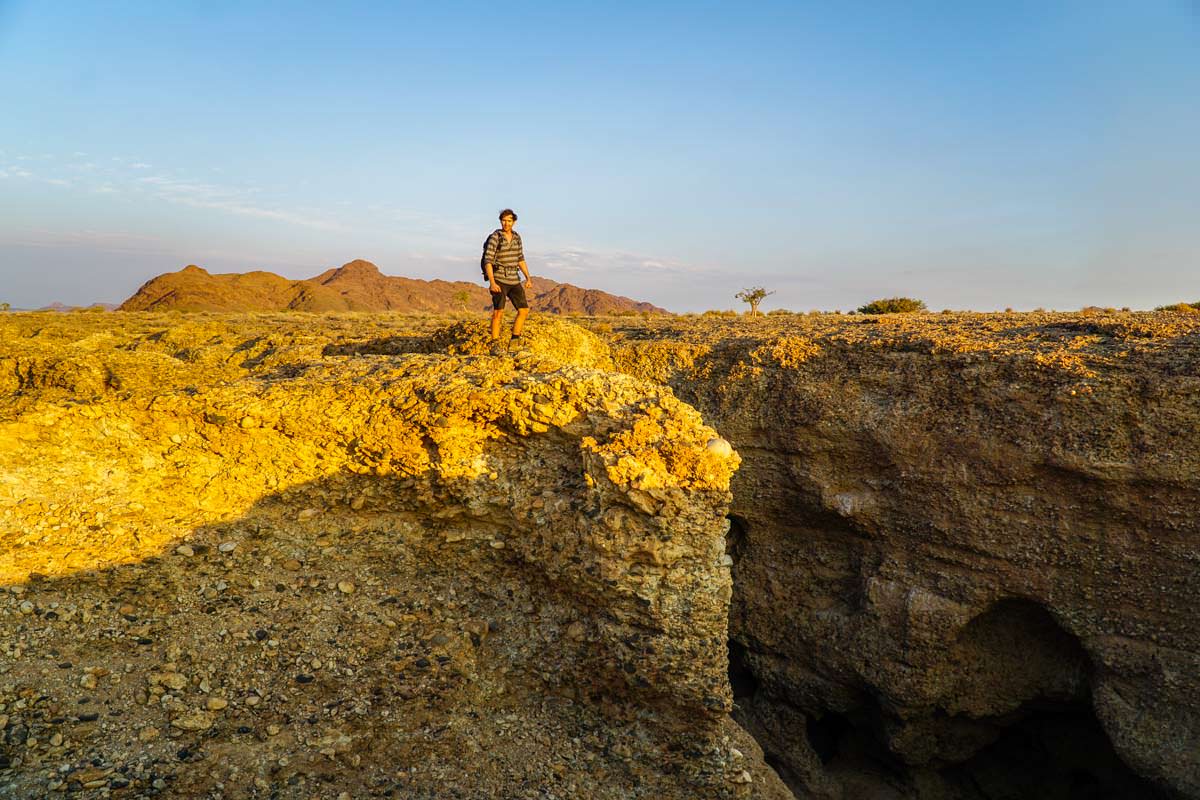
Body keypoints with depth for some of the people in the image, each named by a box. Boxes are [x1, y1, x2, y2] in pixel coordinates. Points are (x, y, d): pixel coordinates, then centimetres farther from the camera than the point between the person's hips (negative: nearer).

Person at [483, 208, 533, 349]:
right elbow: (487, 261, -14)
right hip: (499, 278, -6)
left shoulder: (516, 237, 10)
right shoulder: (494, 237, -10)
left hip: (513, 279, 6)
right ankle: (495, 346, -5)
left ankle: (514, 342, 12)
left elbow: (520, 259, 17)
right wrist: (492, 282, -25)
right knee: (498, 313, -14)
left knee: (524, 310, 1)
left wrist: (528, 278, 10)